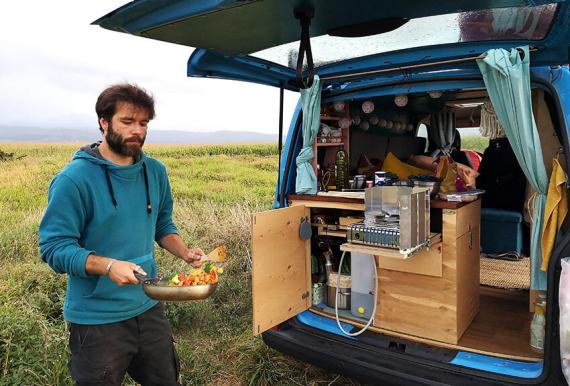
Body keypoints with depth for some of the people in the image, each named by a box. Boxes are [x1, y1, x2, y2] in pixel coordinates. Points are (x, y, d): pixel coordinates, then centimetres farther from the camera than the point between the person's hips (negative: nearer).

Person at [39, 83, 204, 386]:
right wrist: (108, 266, -32)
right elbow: (54, 247, -17)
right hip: (97, 319, -5)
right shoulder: (73, 179, -17)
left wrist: (186, 254, -5)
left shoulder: (155, 171, 1)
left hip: (149, 307, 6)